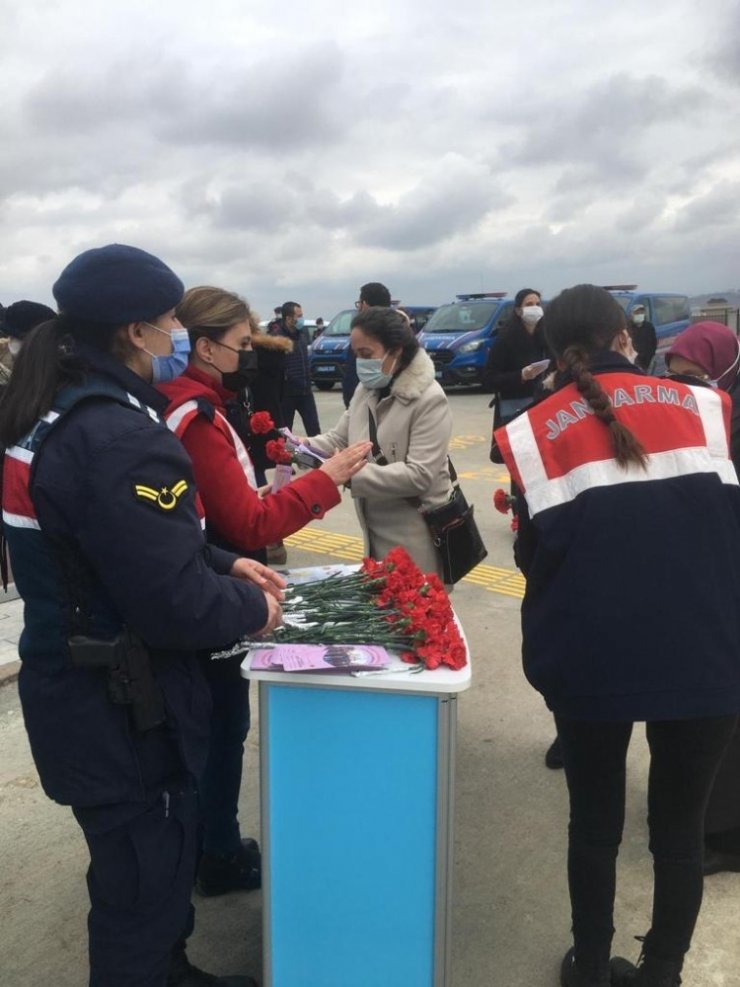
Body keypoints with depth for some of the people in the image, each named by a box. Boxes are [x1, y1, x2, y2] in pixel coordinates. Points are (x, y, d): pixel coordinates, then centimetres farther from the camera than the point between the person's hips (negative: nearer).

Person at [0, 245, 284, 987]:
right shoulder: (118, 438, -28)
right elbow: (177, 605, -28)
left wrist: (224, 564, 7)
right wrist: (252, 609, -10)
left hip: (76, 686, 10)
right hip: (120, 707, -10)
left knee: (148, 864, 27)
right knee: (144, 882, 11)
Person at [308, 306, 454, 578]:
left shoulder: (429, 399, -18)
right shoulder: (366, 390, 8)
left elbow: (419, 475, -25)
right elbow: (339, 438, 10)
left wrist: (352, 474, -31)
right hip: (375, 531, 8)